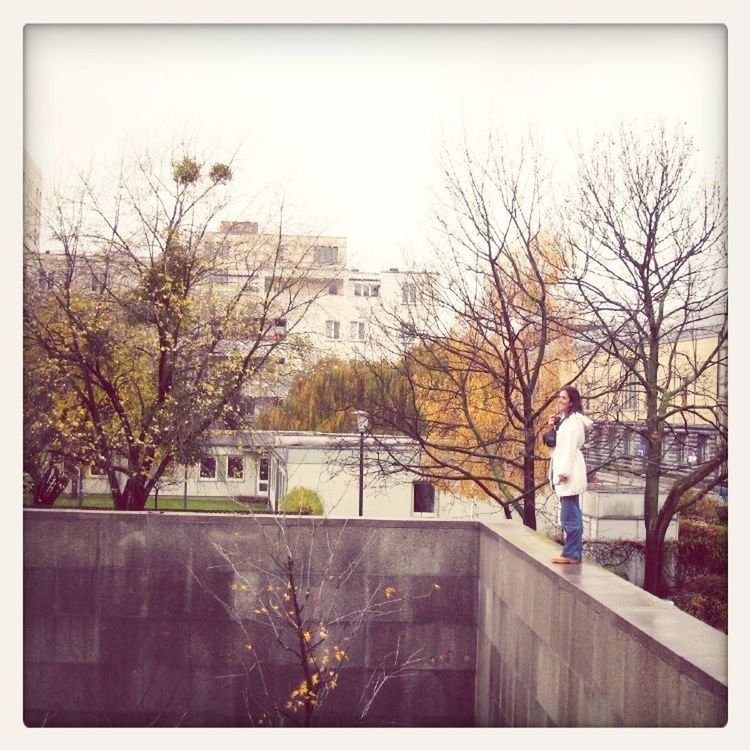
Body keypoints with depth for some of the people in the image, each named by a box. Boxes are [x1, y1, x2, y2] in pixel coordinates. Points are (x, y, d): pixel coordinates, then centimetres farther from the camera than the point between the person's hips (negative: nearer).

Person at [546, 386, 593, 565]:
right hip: (566, 470, 11)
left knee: (569, 515, -8)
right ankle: (575, 552, 20)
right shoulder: (565, 419, 19)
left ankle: (571, 554, -5)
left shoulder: (573, 420, -13)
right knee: (573, 514, 14)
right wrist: (553, 426, 7)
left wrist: (564, 472, -21)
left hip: (569, 471, -11)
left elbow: (570, 447, -18)